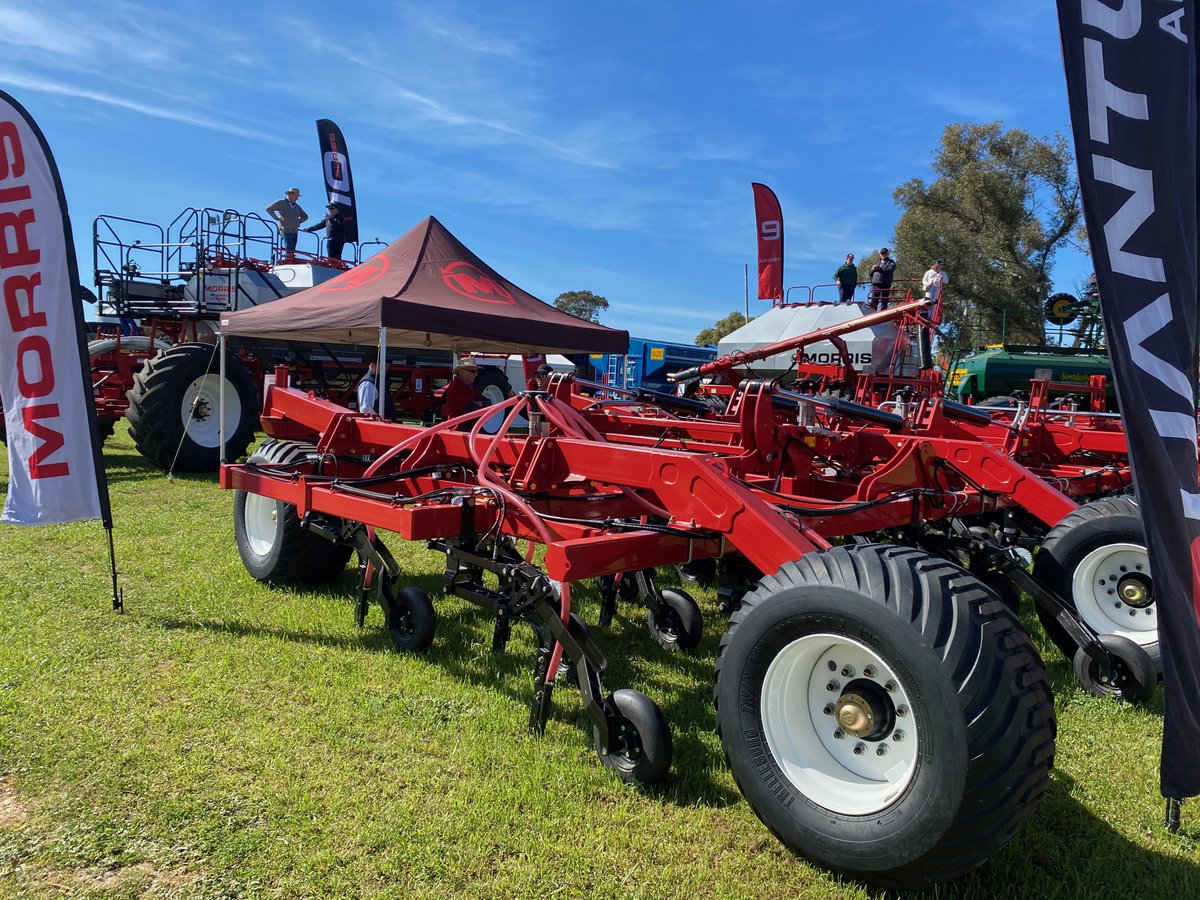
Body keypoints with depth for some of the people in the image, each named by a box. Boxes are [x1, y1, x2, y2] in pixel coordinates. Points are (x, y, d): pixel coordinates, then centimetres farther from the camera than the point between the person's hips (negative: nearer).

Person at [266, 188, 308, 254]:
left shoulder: (297, 207, 20)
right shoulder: (281, 203, 2)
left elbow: (305, 216, 31)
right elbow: (269, 209, -1)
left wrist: (298, 221, 14)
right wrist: (277, 218, -6)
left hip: (295, 232, 6)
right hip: (286, 231, -6)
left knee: (292, 251, 0)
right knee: (289, 251, -16)